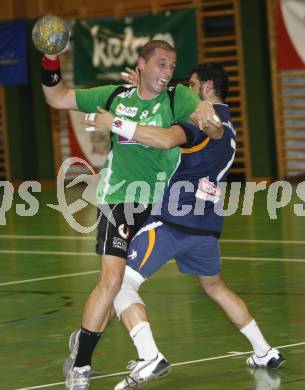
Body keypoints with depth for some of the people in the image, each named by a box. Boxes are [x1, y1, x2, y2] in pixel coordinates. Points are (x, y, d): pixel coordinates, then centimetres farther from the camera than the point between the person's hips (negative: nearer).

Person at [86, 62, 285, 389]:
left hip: (172, 219, -9)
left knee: (122, 282, -9)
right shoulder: (226, 125, 20)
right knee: (215, 287, 30)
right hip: (207, 226, 9)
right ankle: (265, 353, 30)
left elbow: (167, 140, -29)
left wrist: (115, 124, -26)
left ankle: (150, 358, -26)